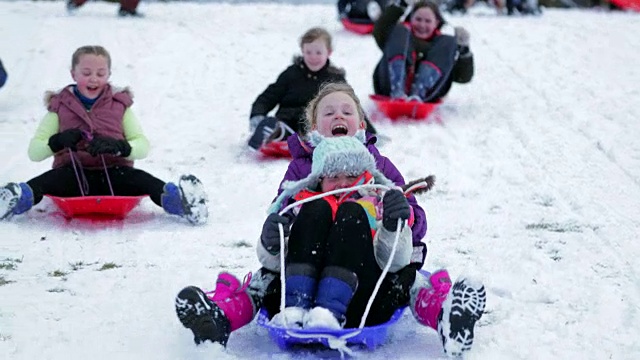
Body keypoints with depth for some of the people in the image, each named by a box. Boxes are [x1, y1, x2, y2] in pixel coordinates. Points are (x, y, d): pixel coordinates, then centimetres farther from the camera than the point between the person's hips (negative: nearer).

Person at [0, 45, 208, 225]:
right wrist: (57, 141, -19)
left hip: (113, 173, 1)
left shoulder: (119, 105, 13)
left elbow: (143, 146, 3)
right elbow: (34, 152, 3)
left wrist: (119, 147, -19)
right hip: (73, 174, -1)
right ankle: (19, 198, -61)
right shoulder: (60, 107, 10)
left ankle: (175, 198, -54)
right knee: (49, 181, -35)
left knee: (141, 180, -32)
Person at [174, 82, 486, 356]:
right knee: (316, 208, -23)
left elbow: (416, 222, 14)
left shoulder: (379, 167, 28)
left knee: (352, 212, -25)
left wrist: (401, 219, -12)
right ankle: (294, 308, -45)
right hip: (304, 275, 0)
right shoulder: (301, 168, 27)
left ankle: (329, 311, -49)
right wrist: (270, 244, -13)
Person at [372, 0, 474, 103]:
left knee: (449, 42, -7)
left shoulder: (443, 44, 30)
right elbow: (379, 32, 4)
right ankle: (397, 92, -33)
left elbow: (464, 77, 16)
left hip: (427, 91, 0)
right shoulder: (403, 32, 28)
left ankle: (418, 94, -31)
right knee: (399, 31, -7)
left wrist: (463, 48, 0)